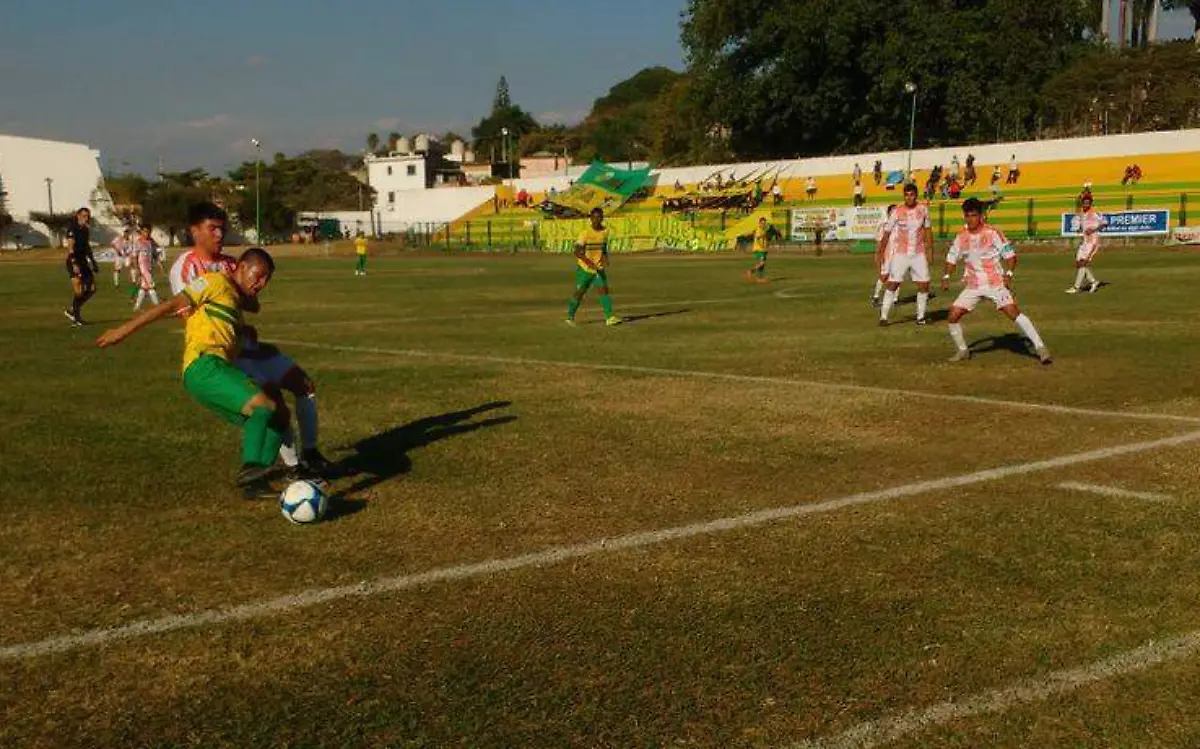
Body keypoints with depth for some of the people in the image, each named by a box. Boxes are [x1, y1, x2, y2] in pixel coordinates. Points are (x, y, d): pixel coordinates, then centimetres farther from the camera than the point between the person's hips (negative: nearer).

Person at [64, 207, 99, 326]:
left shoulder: (86, 230, 13)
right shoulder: (72, 229, -12)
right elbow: (70, 247, -18)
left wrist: (93, 262, 21)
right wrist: (74, 264, -25)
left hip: (84, 261, 8)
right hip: (74, 262, -8)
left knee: (91, 288, 5)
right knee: (79, 290, -10)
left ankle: (72, 310, 17)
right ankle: (76, 317, 4)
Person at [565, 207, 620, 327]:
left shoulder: (605, 231, 1)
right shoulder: (585, 233, -15)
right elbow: (577, 252, -21)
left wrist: (605, 257, -2)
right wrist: (589, 262, -33)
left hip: (599, 268, 3)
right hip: (584, 268, -3)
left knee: (604, 289, -13)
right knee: (579, 293, 4)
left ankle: (609, 317, -20)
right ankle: (570, 316, 22)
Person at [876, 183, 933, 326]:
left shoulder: (923, 209, 0)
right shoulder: (897, 212, -7)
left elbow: (928, 230, 9)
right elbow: (887, 233, -1)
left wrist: (929, 250, 7)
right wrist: (880, 251, -3)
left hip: (919, 254, 2)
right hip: (900, 254, -2)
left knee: (924, 285, 0)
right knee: (892, 284, -7)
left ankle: (920, 316, 15)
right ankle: (883, 317, -3)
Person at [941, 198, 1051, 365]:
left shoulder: (992, 233, -9)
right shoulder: (961, 237, 4)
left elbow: (1010, 255, -7)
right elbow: (952, 258, 17)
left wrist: (1008, 274, -22)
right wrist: (946, 276, 2)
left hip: (996, 283, -5)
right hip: (972, 286, 5)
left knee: (1014, 312, -19)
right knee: (953, 316, -3)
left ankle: (1040, 347, -14)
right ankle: (962, 351, 18)